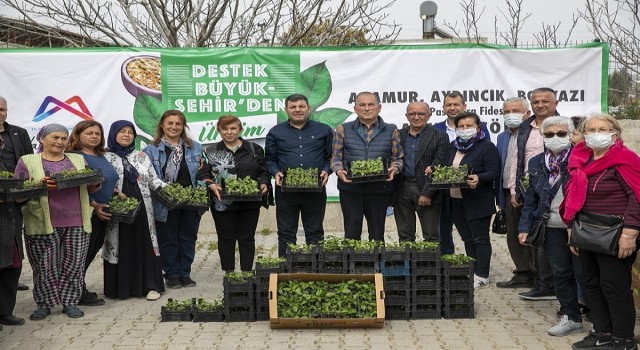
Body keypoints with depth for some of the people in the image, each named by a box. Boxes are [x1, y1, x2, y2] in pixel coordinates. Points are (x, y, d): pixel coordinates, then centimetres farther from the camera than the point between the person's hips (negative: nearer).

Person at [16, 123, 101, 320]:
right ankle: (44, 304, 13)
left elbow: (92, 188, 19)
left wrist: (94, 182, -5)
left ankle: (70, 302, 12)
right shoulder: (27, 162, 6)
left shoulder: (78, 160, 16)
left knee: (73, 264, 1)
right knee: (45, 266, -1)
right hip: (43, 223, -2)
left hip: (77, 223, 3)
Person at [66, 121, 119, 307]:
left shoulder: (101, 157, 17)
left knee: (93, 250, 13)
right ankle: (79, 293, 7)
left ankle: (79, 289, 24)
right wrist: (93, 205, -21)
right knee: (83, 253, -2)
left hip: (102, 213, 9)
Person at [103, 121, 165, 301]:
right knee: (120, 246, 0)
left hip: (142, 208, 3)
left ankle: (151, 285, 7)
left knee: (144, 244, 2)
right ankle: (120, 287, 7)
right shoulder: (106, 158, 3)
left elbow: (153, 179, 13)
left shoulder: (142, 156, 13)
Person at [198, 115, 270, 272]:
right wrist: (212, 185, -19)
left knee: (247, 238, 6)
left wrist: (264, 184, -10)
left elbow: (264, 172, 9)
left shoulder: (254, 149, 8)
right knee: (226, 239, 6)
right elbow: (203, 174, -1)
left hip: (250, 203, 1)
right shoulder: (211, 152, 5)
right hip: (222, 203, -1)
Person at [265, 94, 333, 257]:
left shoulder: (324, 130, 8)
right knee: (286, 233, 5)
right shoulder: (275, 132, 8)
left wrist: (326, 171, -8)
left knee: (315, 233, 6)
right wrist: (276, 172, -8)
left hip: (315, 189, 0)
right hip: (285, 189, 0)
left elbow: (331, 156, 9)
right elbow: (269, 159, 10)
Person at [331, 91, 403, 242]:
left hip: (379, 189, 0)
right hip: (350, 188, 0)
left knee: (377, 234, 5)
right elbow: (336, 157, 7)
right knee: (351, 234, 2)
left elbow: (397, 158, 10)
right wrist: (339, 170, -12)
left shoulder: (391, 131, 8)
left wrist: (394, 169, -11)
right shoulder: (343, 130, 8)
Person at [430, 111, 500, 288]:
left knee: (480, 238, 0)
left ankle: (482, 276, 5)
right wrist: (434, 170, 4)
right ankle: (472, 272, 23)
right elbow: (447, 168, 22)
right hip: (457, 200, 7)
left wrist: (478, 179, -31)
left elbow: (494, 173, -14)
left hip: (477, 202, -7)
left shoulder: (487, 147, -8)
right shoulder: (454, 146, 15)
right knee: (467, 238, 14)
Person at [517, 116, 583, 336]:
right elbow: (531, 199, 12)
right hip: (552, 227, 5)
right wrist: (525, 227, 6)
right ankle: (570, 317, 22)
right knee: (561, 272, 10)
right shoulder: (536, 163, 9)